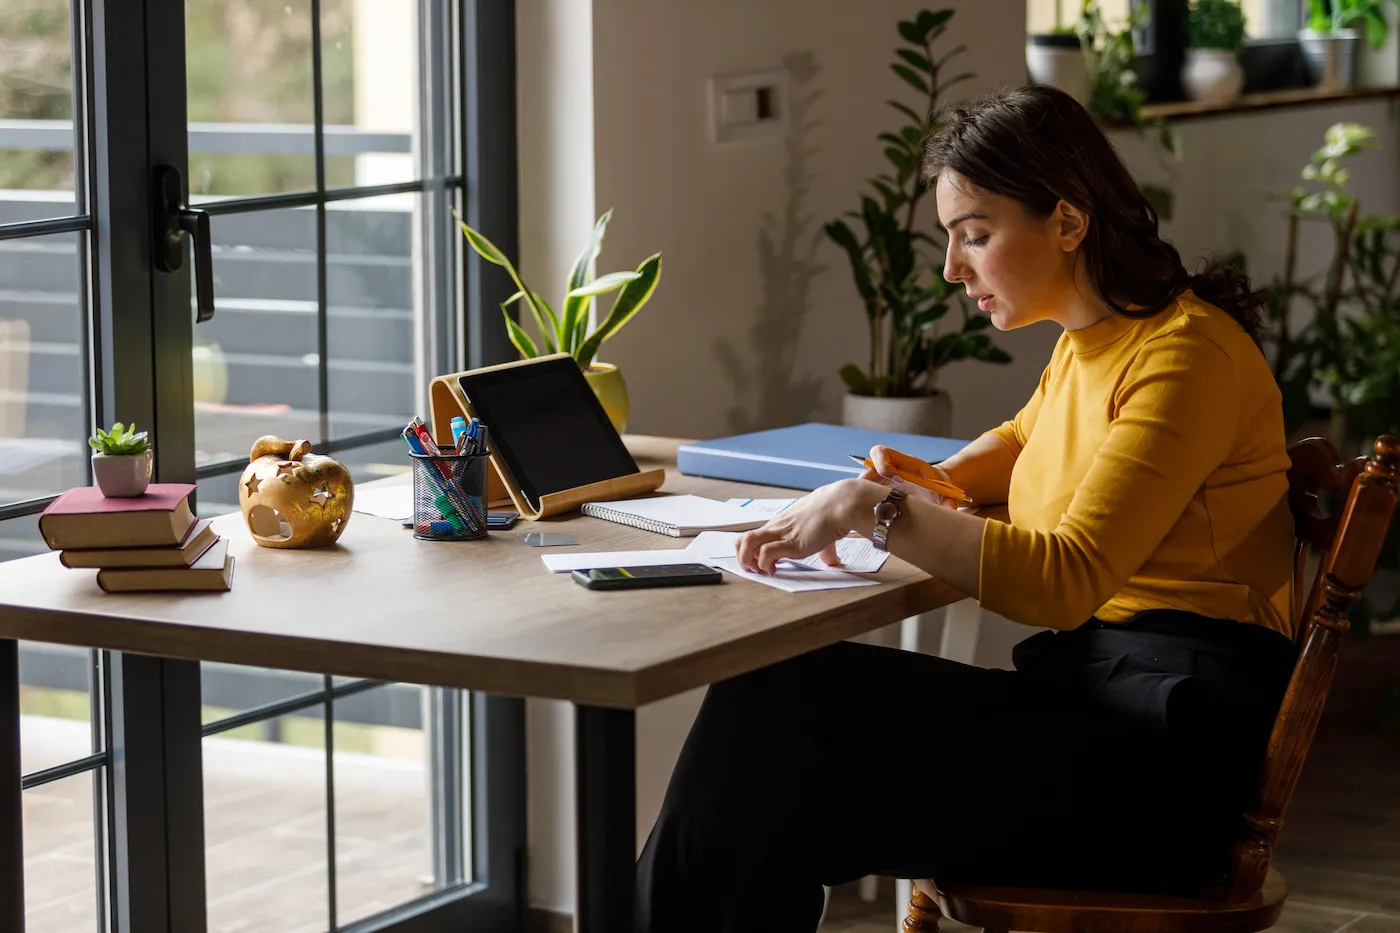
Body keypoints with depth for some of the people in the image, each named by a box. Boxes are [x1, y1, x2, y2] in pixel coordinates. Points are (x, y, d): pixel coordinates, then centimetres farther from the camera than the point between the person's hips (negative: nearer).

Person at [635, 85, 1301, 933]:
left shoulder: (1185, 355, -14)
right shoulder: (1087, 342, 15)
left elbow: (1066, 579, -24)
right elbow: (1025, 437, 39)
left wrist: (882, 510, -24)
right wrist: (940, 483, 17)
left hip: (1174, 745, -9)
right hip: (1080, 688, 9)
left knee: (792, 808, -22)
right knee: (767, 697, -12)